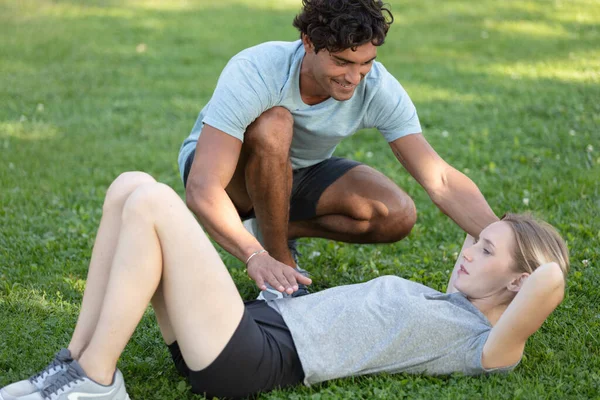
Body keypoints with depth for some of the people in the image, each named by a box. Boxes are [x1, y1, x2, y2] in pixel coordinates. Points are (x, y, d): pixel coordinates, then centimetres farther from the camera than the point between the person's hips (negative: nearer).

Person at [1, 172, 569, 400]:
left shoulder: (486, 347, -5)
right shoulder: (440, 305, 22)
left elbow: (549, 280, -20)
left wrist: (543, 266, -1)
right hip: (261, 317, 9)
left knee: (151, 203, -20)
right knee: (129, 188, -1)